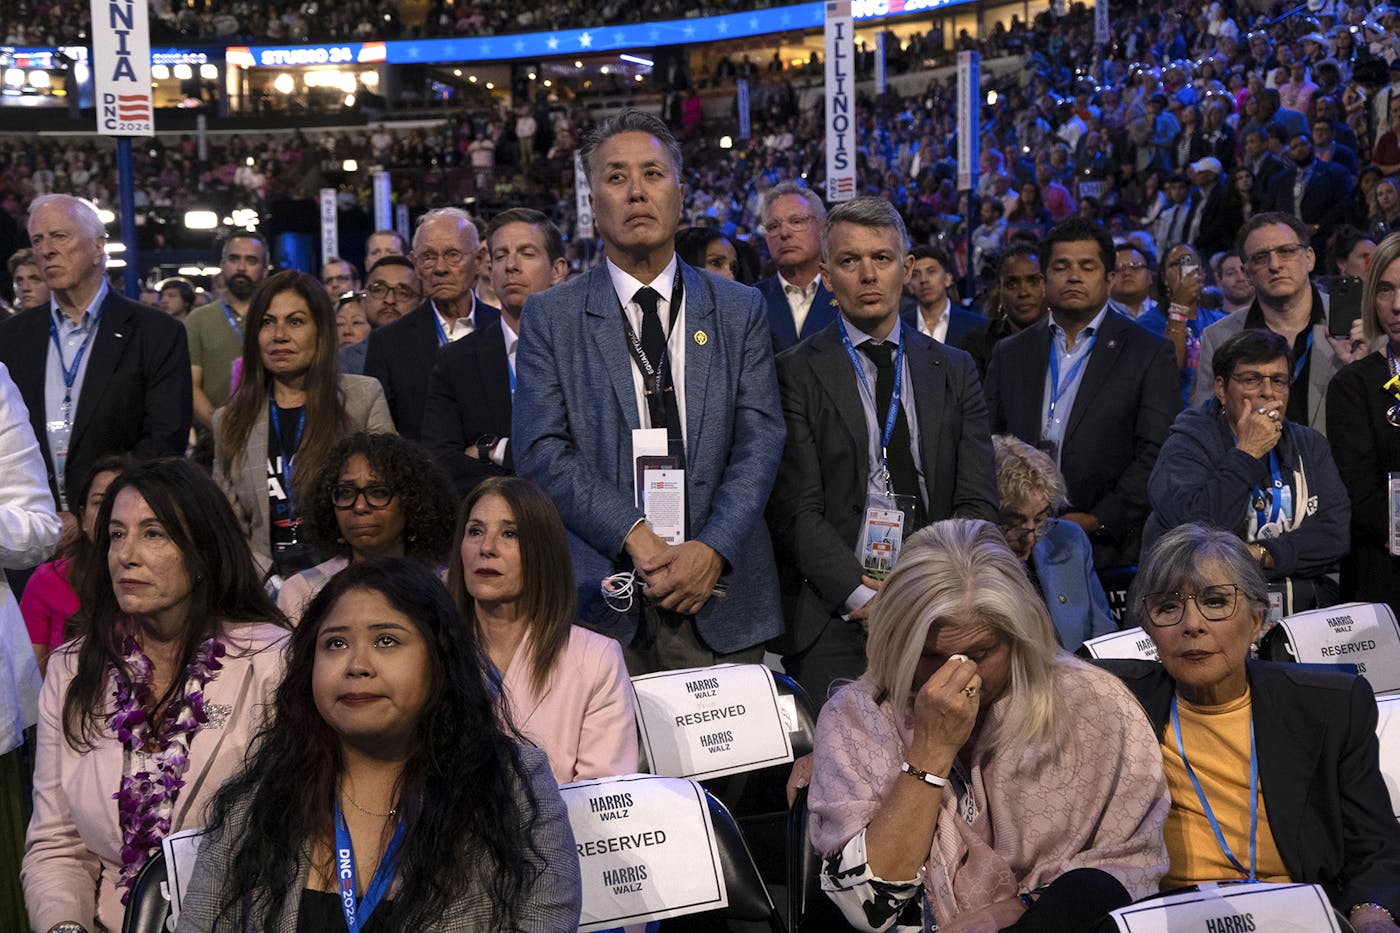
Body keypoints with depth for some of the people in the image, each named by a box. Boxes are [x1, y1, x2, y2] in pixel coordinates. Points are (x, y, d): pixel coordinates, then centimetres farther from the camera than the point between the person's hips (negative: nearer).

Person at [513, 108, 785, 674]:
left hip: (720, 595, 1)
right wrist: (636, 540, -15)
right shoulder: (549, 318, 5)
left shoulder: (740, 310, 10)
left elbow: (760, 442, 2)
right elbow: (541, 452, -4)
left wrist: (712, 549, -13)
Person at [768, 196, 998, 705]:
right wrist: (861, 596, -16)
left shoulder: (954, 370, 13)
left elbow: (977, 503, 7)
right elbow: (797, 511, -5)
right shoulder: (796, 372, 2)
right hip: (833, 623, -2)